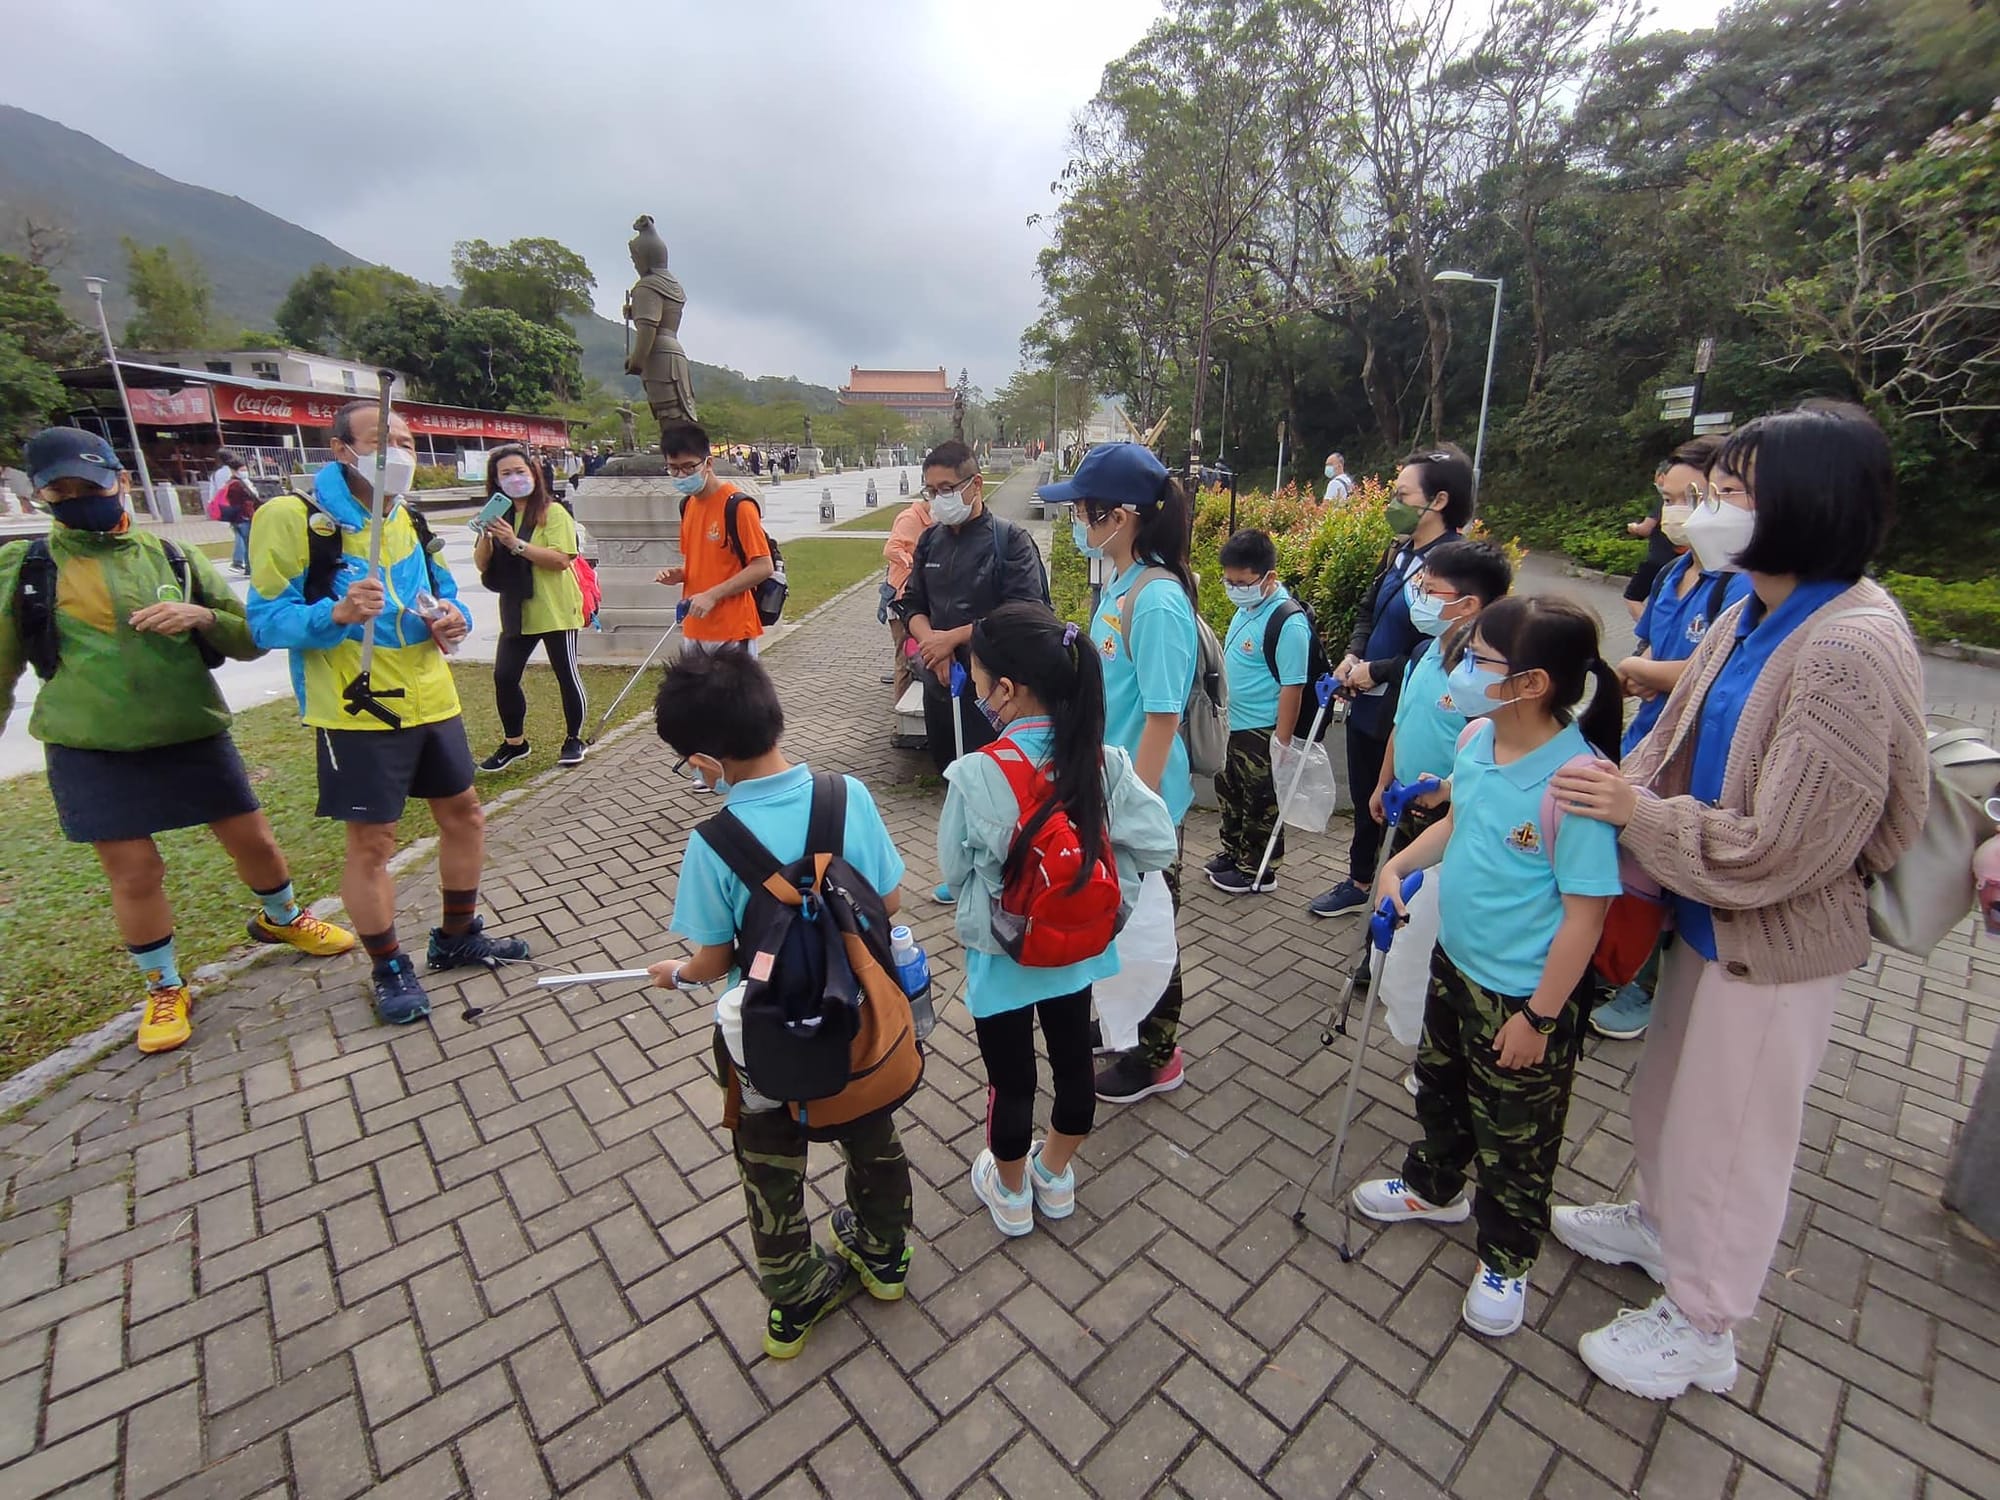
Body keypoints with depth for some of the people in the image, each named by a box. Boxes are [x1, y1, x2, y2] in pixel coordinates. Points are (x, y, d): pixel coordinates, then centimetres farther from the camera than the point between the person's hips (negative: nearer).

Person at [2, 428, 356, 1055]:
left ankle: (281, 919, 41)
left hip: (193, 736, 1)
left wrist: (205, 615, -18)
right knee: (134, 873, 2)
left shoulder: (176, 558, 4)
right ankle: (164, 990, 24)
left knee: (254, 841, 10)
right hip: (91, 752, -1)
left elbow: (251, 641, 3)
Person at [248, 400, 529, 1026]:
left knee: (464, 814, 14)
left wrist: (454, 615, -3)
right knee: (370, 844, 2)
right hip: (357, 714, -7)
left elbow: (441, 589, 20)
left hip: (431, 700, 7)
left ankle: (457, 937, 33)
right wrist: (335, 613, -31)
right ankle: (389, 968, 22)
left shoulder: (410, 517, 10)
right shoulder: (293, 517, -11)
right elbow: (266, 620, -12)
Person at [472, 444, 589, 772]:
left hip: (555, 610, -6)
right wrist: (486, 536, -11)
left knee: (566, 675, 4)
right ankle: (513, 742, 18)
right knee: (504, 676, 3)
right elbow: (481, 564, 8)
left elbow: (562, 560, -19)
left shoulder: (553, 512, -7)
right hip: (516, 611, 6)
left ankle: (573, 740, 20)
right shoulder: (499, 516, 11)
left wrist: (516, 543, -24)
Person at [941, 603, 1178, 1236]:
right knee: (1073, 1061, 24)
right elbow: (1160, 845, -11)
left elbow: (953, 870, -13)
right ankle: (1054, 1175, 47)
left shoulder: (973, 775, -27)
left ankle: (1010, 1193, 43)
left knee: (1010, 1078, 17)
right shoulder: (1104, 761, -16)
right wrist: (1094, 881, 2)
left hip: (1001, 954, -3)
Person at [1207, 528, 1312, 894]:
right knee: (1229, 793, 21)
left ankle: (1258, 871, 23)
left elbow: (1292, 688, -21)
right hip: (1232, 725, 9)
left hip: (1260, 732, -9)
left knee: (1260, 804, 7)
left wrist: (1281, 745, -20)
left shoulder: (1289, 622, -21)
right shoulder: (1247, 607, 4)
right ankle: (1233, 854, 39)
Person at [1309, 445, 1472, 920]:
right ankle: (1359, 883, 41)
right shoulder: (1399, 551, 5)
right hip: (1368, 703, 8)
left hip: (1406, 714, -8)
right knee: (1365, 800, 22)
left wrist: (1377, 671, -15)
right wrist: (1352, 656, 1)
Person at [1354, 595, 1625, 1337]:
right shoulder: (1477, 739, -8)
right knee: (1440, 1085, 28)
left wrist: (1538, 1015, -18)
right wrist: (1398, 864, -1)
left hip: (1524, 994, -7)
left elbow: (1585, 911, -24)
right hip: (1456, 961, 7)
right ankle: (1435, 1187, 55)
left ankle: (1506, 1259, 41)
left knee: (1515, 1138, 16)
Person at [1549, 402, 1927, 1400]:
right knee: (1670, 1091, 27)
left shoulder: (1853, 651, -28)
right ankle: (1659, 1222, 54)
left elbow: (1780, 851, -28)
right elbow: (1673, 741, 4)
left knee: (1729, 1131, 13)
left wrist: (1635, 811, -20)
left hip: (1774, 944, -8)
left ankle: (1700, 1328, 37)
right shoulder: (1754, 614, -1)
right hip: (1707, 916, 8)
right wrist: (1594, 795, -9)